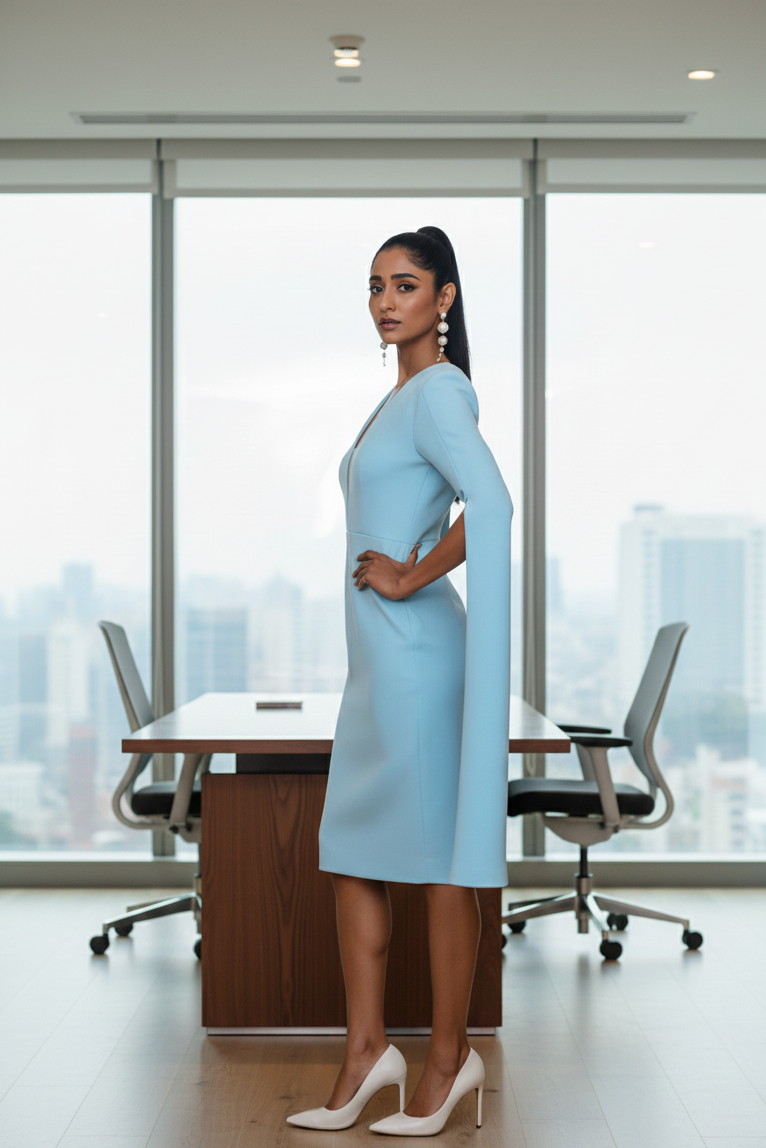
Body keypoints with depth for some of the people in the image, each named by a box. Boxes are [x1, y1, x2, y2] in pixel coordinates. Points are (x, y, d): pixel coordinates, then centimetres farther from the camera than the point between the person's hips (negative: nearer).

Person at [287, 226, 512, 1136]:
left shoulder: (438, 390, -12)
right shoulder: (401, 396, 18)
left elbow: (490, 505, -28)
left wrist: (410, 576, -19)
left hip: (417, 647, -10)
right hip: (377, 652, 10)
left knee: (437, 856, 0)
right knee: (352, 850, 11)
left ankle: (449, 1056, 12)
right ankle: (367, 1049, 18)